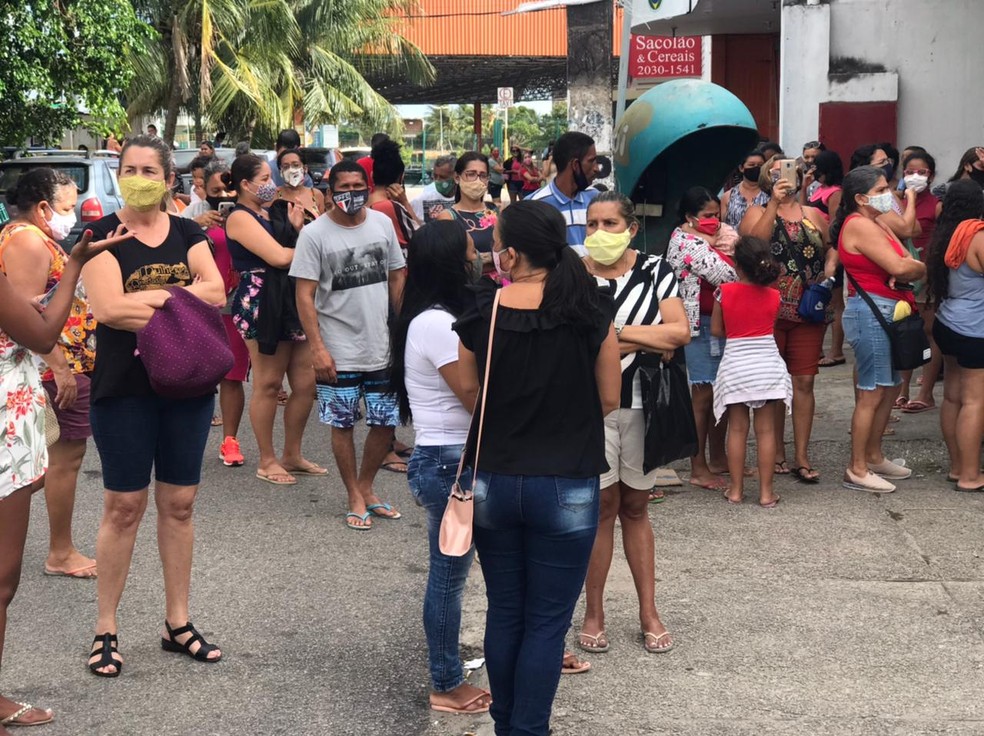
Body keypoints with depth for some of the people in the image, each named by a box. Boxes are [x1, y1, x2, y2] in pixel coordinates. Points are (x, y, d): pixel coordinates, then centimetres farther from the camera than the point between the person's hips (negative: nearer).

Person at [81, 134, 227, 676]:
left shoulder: (188, 234, 7)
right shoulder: (102, 235, -4)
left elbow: (215, 292, -8)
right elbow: (106, 307, -19)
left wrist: (148, 297, -17)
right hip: (124, 389, -4)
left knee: (179, 504, 10)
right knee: (124, 506, 0)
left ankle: (177, 622, 21)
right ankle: (105, 629, 11)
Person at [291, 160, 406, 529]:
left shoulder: (382, 223, 3)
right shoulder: (315, 233, -9)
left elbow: (397, 277, 11)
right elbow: (305, 295, -10)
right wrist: (317, 347, -15)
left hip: (383, 346, 4)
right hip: (339, 352, -4)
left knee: (386, 422, 8)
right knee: (343, 425, 5)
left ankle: (366, 487, 29)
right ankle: (355, 498, 20)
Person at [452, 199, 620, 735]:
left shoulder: (479, 315, -9)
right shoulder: (589, 315, -12)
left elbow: (468, 397, 2)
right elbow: (608, 399, -2)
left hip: (493, 483, 2)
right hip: (566, 488, -2)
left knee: (503, 613, 16)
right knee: (547, 622, 7)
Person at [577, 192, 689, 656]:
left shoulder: (655, 271, 1)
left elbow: (681, 331, -9)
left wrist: (617, 332, -15)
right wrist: (652, 341, -13)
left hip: (643, 406, 2)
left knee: (636, 508, 14)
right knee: (603, 506, 3)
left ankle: (649, 612, 21)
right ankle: (594, 613, 15)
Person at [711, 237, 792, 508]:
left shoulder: (724, 292, -7)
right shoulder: (774, 297, -3)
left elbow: (716, 330, 1)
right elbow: (773, 326, 6)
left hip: (735, 365, 0)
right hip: (767, 363, 1)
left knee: (737, 429, 7)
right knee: (766, 430, 4)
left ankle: (736, 489, 11)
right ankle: (766, 492, 6)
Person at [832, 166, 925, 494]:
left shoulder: (877, 223, 16)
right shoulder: (860, 225, -15)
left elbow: (906, 262, 9)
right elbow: (899, 266, -21)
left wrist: (907, 271, -13)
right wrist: (920, 268, 0)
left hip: (887, 312, 10)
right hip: (870, 312, -10)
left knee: (890, 387, 16)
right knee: (871, 393, -6)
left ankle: (874, 456, 28)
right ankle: (857, 470, 0)